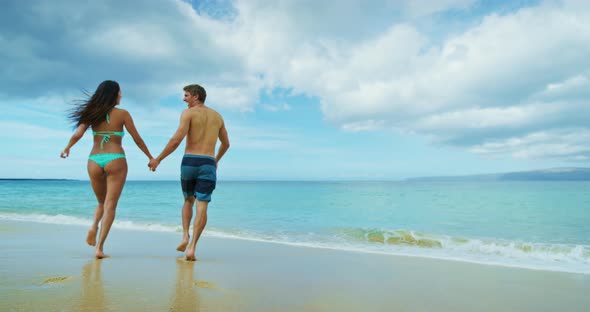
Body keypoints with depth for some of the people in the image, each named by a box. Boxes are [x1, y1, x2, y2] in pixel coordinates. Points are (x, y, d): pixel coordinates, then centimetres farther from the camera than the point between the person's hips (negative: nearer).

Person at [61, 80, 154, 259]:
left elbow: (77, 134, -2)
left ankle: (94, 227, -6)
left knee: (102, 203, 22)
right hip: (115, 160, -3)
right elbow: (137, 139, 3)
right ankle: (99, 248, -8)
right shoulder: (122, 114, 0)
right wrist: (151, 158, 13)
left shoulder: (92, 113, 7)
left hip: (94, 160, 4)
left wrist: (67, 148, 19)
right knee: (110, 205, -1)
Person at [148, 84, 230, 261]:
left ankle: (185, 236, 8)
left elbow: (177, 139, -11)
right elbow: (226, 144, 27)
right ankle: (192, 247, -12)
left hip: (189, 162, -1)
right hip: (208, 164, 2)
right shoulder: (217, 116, 17)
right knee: (202, 206, -3)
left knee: (188, 201, 21)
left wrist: (158, 159, -3)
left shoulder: (188, 113, 2)